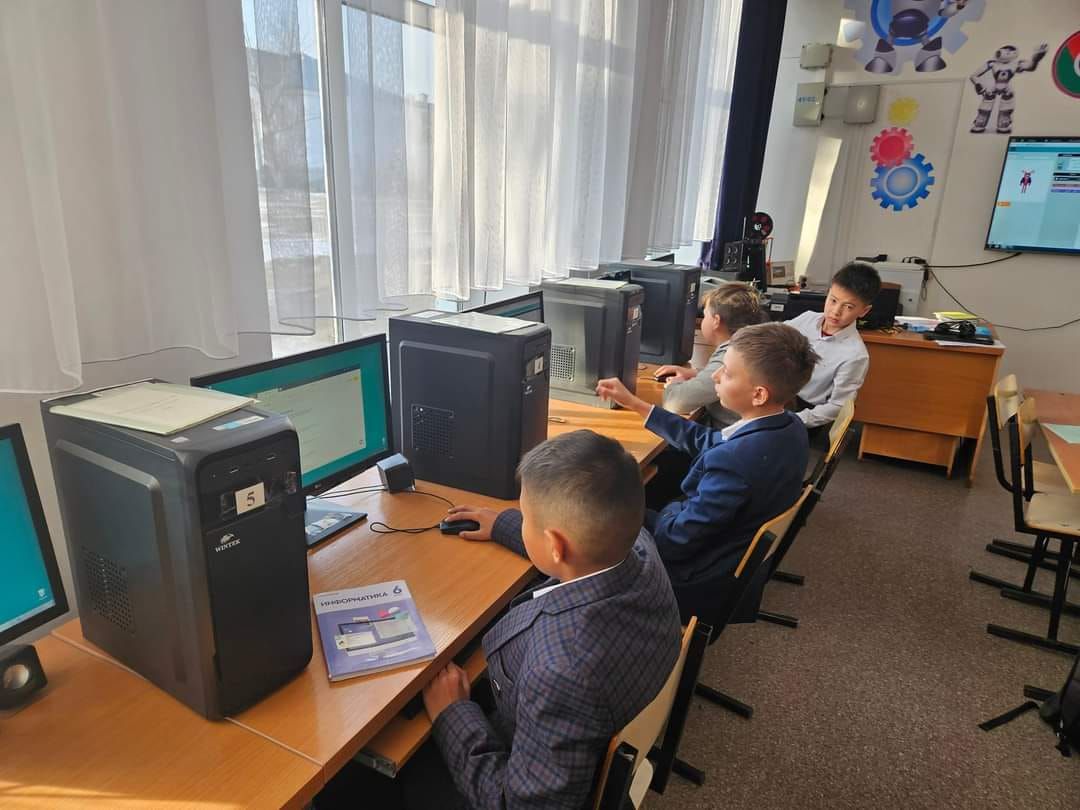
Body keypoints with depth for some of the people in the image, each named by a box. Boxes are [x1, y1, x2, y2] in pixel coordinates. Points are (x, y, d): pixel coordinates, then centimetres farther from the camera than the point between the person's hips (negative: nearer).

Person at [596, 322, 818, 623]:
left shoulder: (734, 461, -37)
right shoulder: (788, 426, -10)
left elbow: (676, 540, -26)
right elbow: (706, 441, 3)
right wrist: (633, 403, 4)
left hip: (701, 582, -7)